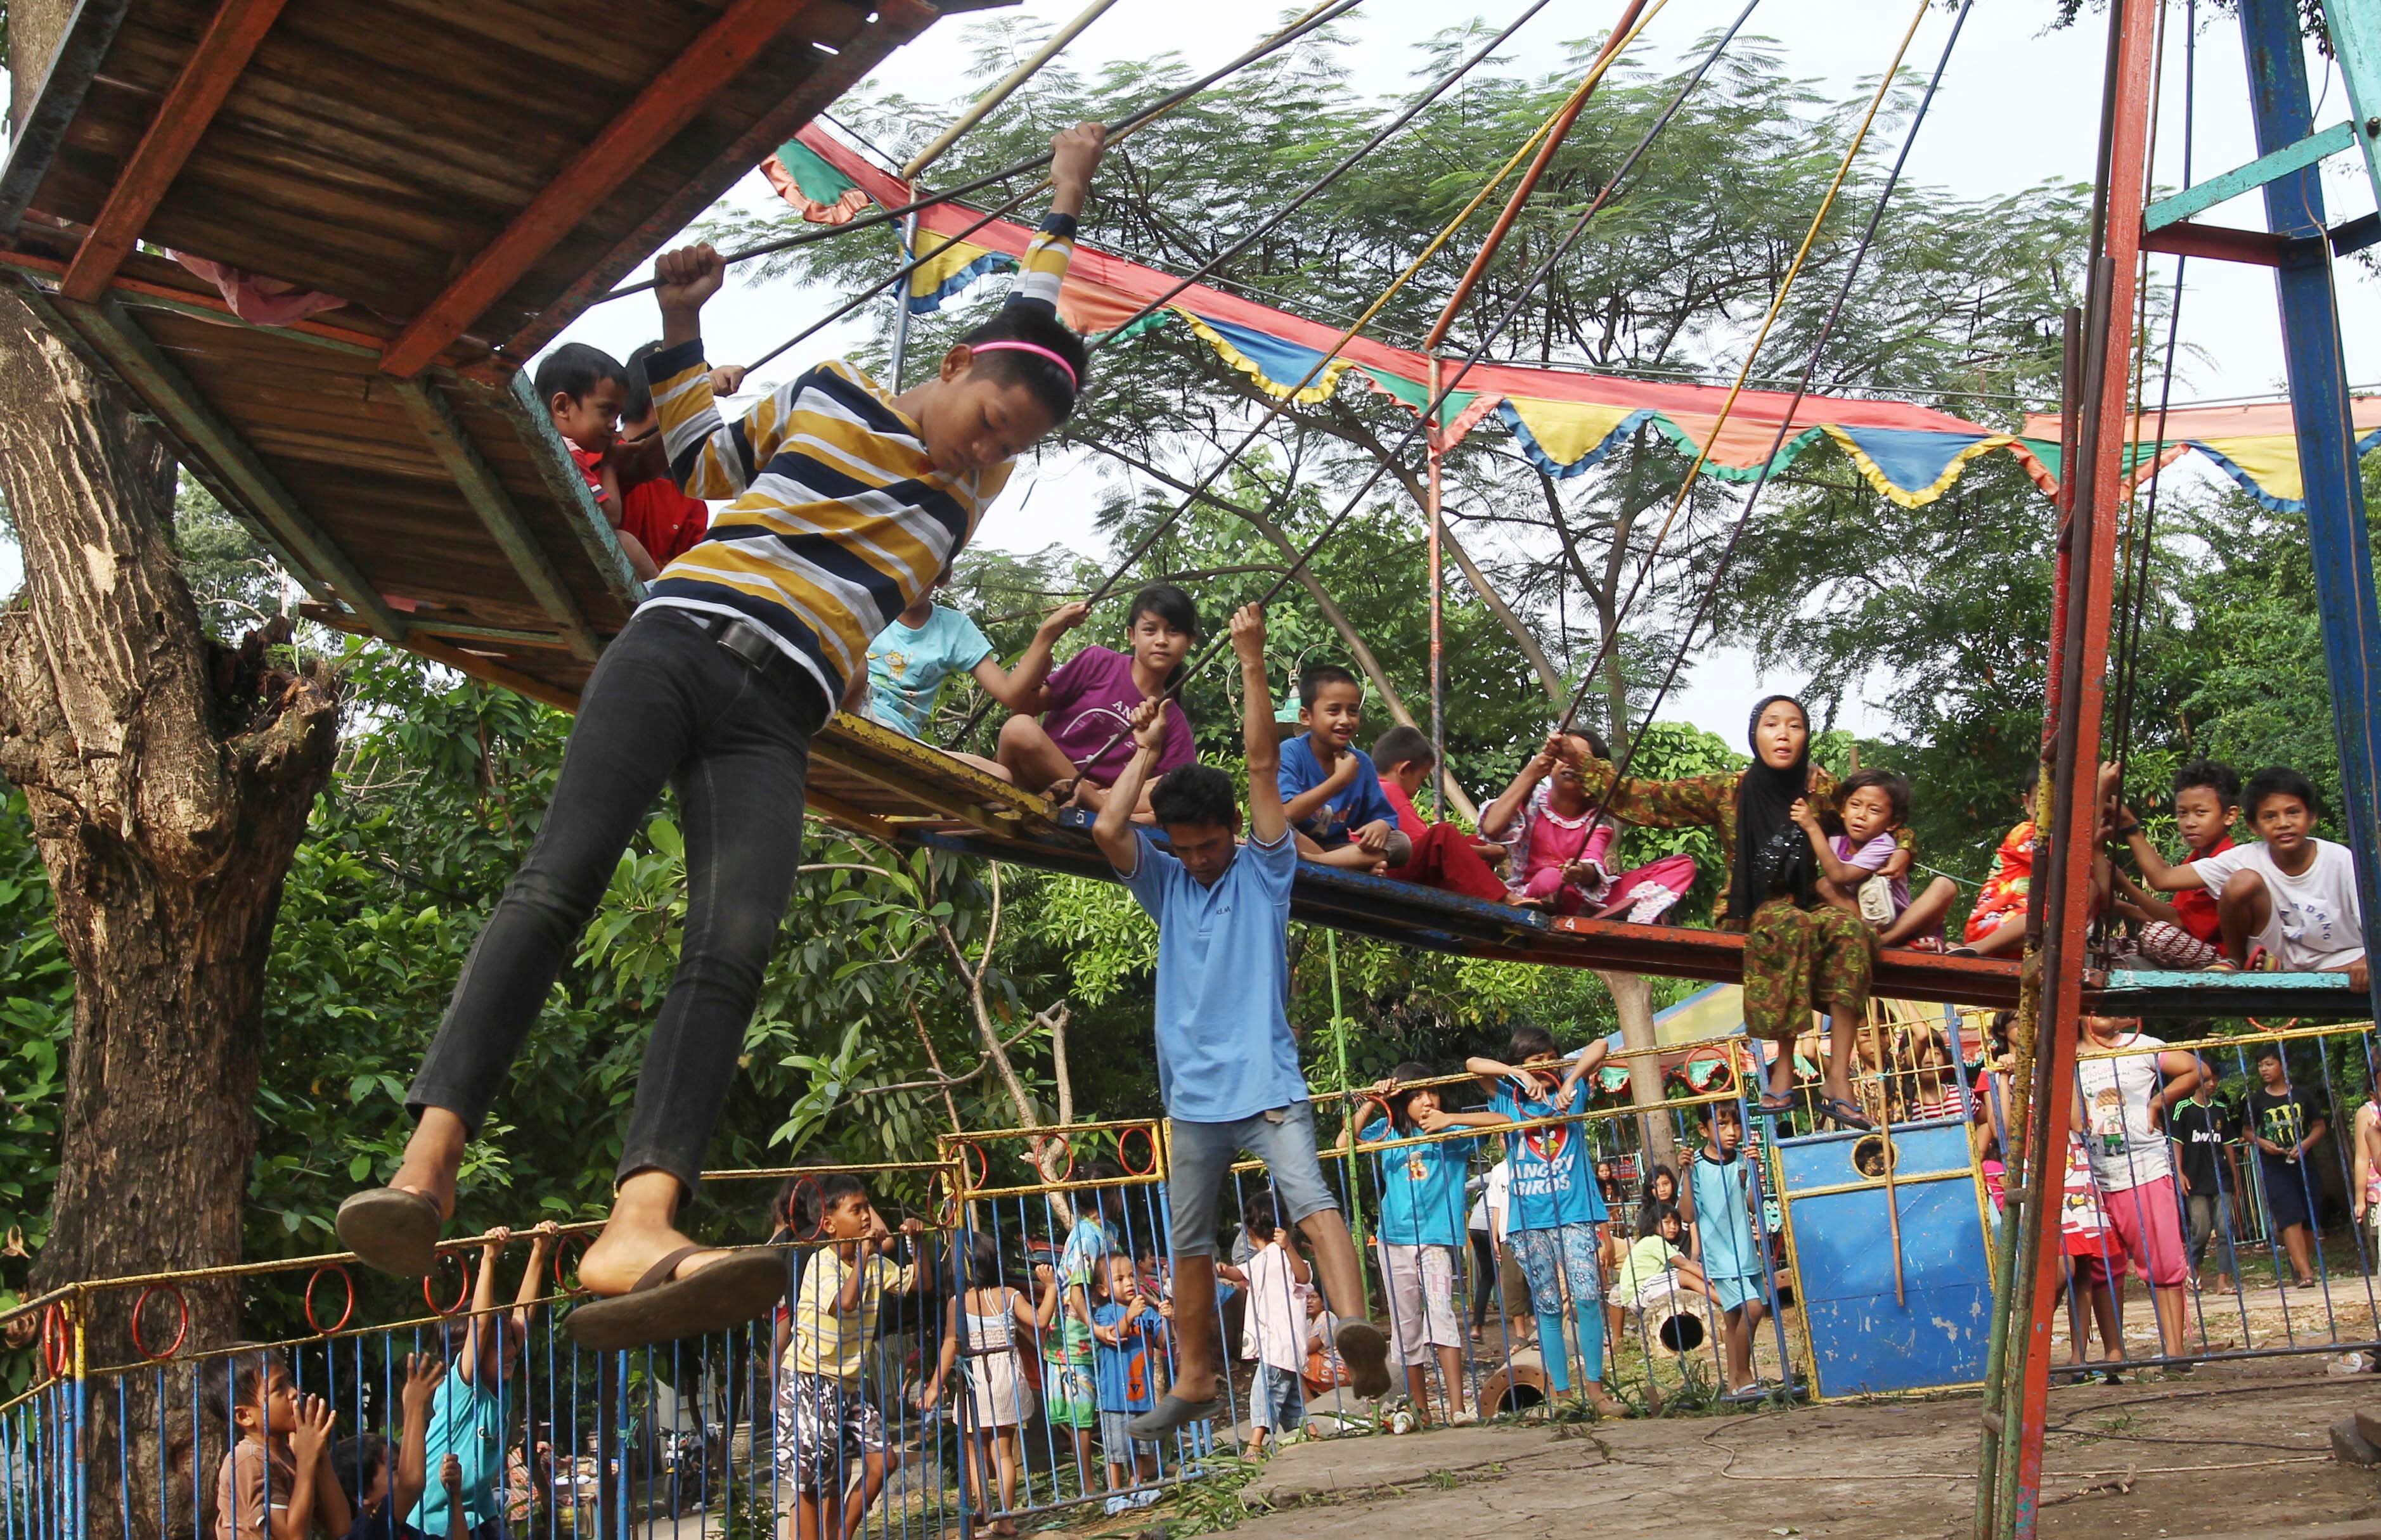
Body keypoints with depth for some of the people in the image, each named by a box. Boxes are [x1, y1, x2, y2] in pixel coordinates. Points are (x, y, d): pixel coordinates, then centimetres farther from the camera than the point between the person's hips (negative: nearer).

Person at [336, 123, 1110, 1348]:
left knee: (737, 944, -23)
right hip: (677, 645, -2)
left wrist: (1064, 202, 46)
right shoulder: (823, 395, 18)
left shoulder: (972, 487, 26)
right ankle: (427, 1165, -29)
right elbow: (704, 462, 30)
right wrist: (682, 332, 22)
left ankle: (636, 1234, -39)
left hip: (774, 726, 2)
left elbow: (1043, 338, 38)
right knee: (560, 881, -22)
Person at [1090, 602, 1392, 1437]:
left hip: (1266, 1083, -4)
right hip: (1192, 1092, 4)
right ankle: (1195, 1381, 22)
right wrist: (1147, 750, 4)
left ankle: (1358, 1329, -37)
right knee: (1189, 1241, 11)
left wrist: (1252, 662, -12)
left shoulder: (1264, 868, 2)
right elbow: (1108, 830, -5)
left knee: (1309, 1197, -23)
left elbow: (1263, 763, -7)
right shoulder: (1166, 883, 11)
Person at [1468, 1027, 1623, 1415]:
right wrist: (1520, 1076, -15)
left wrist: (1570, 1083, -15)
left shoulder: (1569, 1091, 8)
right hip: (1530, 1220, 1)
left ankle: (1594, 1387, -3)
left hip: (1576, 1212, -1)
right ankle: (1561, 1392, 8)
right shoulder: (1507, 1099, 9)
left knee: (1587, 1298, -12)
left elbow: (1599, 1046, -1)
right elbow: (1472, 1064, -3)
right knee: (1547, 1308, 3)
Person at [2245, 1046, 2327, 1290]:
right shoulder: (2257, 1099, 2)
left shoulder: (2301, 1095, 3)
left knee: (2308, 1220, 6)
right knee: (2290, 1217, -13)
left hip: (2302, 1163, 2)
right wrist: (2262, 1142, -10)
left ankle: (2301, 1265, 27)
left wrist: (2306, 1144, -10)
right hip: (2273, 1166, -2)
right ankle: (2305, 1272, -19)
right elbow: (2249, 1131, 11)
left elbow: (2320, 1125, 7)